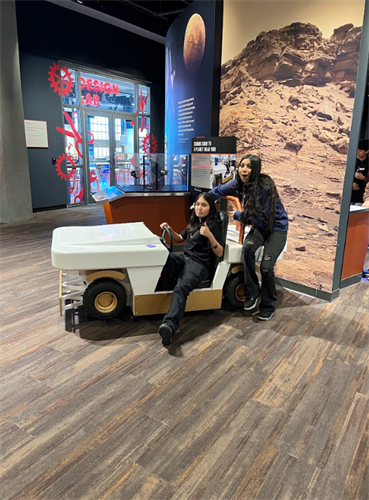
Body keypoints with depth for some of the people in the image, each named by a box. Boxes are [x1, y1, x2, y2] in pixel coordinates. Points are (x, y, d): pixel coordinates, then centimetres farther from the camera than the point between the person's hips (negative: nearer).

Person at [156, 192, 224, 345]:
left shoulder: (214, 225, -3)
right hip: (185, 259, 7)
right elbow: (180, 239, 32)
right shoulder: (194, 222, 19)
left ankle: (170, 325, -57)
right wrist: (170, 230, 13)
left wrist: (209, 235, -26)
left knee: (181, 288, -37)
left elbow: (219, 253, -11)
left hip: (200, 265, -7)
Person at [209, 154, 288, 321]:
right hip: (259, 226, 5)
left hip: (276, 227, -5)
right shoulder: (238, 184, -9)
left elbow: (261, 218, -25)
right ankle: (252, 293, -9)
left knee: (266, 267, -20)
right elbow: (218, 191, 10)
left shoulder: (265, 186, -28)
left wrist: (237, 215, -16)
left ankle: (268, 306, 7)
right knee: (247, 248, -28)